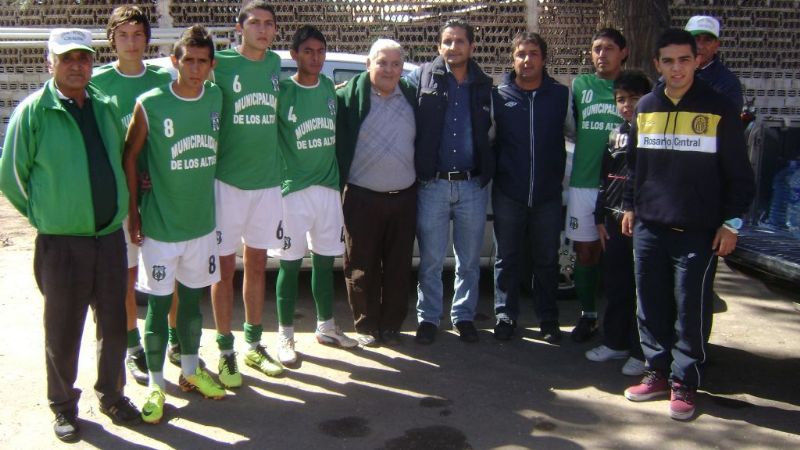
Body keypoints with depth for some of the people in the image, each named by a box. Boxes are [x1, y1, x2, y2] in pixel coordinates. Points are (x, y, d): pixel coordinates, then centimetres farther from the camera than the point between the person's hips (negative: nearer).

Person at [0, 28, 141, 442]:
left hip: (110, 236, 4)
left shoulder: (106, 106, 7)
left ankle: (111, 395, 31)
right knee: (63, 330, 8)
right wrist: (43, 215, 1)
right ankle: (64, 406, 25)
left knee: (113, 324, 14)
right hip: (61, 242, -4)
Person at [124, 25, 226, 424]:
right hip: (160, 225, -4)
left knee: (192, 298, 16)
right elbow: (129, 157, -3)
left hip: (202, 222, 4)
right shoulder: (150, 104, -11)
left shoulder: (215, 99, 1)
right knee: (158, 304, 4)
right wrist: (133, 212, -4)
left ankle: (190, 371, 33)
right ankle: (156, 385, 17)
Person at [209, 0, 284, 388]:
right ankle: (226, 352, 15)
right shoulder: (220, 64, -7)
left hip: (267, 181, 5)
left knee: (257, 265, 13)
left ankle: (254, 345, 26)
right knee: (225, 267, 3)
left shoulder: (274, 64, 8)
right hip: (227, 180, -5)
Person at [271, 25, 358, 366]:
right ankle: (285, 335, 15)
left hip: (328, 188, 5)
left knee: (325, 261, 13)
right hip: (293, 191, -4)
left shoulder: (329, 88, 7)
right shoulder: (281, 92, -8)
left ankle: (326, 327, 28)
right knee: (290, 265, 2)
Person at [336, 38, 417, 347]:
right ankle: (366, 325, 20)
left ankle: (391, 325, 22)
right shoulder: (350, 96, -4)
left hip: (404, 197, 3)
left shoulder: (412, 97, 7)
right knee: (362, 267, 5)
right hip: (362, 197, -3)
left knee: (399, 266, 9)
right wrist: (339, 186, -6)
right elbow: (338, 145, -3)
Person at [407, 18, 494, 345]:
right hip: (433, 184, -2)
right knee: (430, 261, 6)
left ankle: (464, 316, 25)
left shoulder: (483, 85, 9)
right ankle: (428, 318, 20)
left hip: (473, 185, 2)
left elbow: (490, 132, 14)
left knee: (469, 261, 10)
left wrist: (488, 170, 5)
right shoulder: (422, 78, 2)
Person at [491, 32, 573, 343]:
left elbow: (575, 131, 11)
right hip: (508, 194, 0)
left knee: (547, 260, 10)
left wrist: (561, 175, 4)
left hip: (548, 195, 1)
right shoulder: (499, 96, 1)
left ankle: (548, 319, 22)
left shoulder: (561, 95, 3)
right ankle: (505, 315, 19)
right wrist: (491, 171, 1)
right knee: (507, 258, 8)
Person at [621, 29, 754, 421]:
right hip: (649, 227, 4)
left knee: (690, 310, 0)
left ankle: (684, 382, 13)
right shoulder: (645, 108, 9)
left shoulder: (718, 109, -2)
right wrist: (630, 207, 16)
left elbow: (738, 172, 0)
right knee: (650, 306, 8)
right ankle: (656, 372, 22)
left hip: (697, 231, -3)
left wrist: (732, 221, -4)